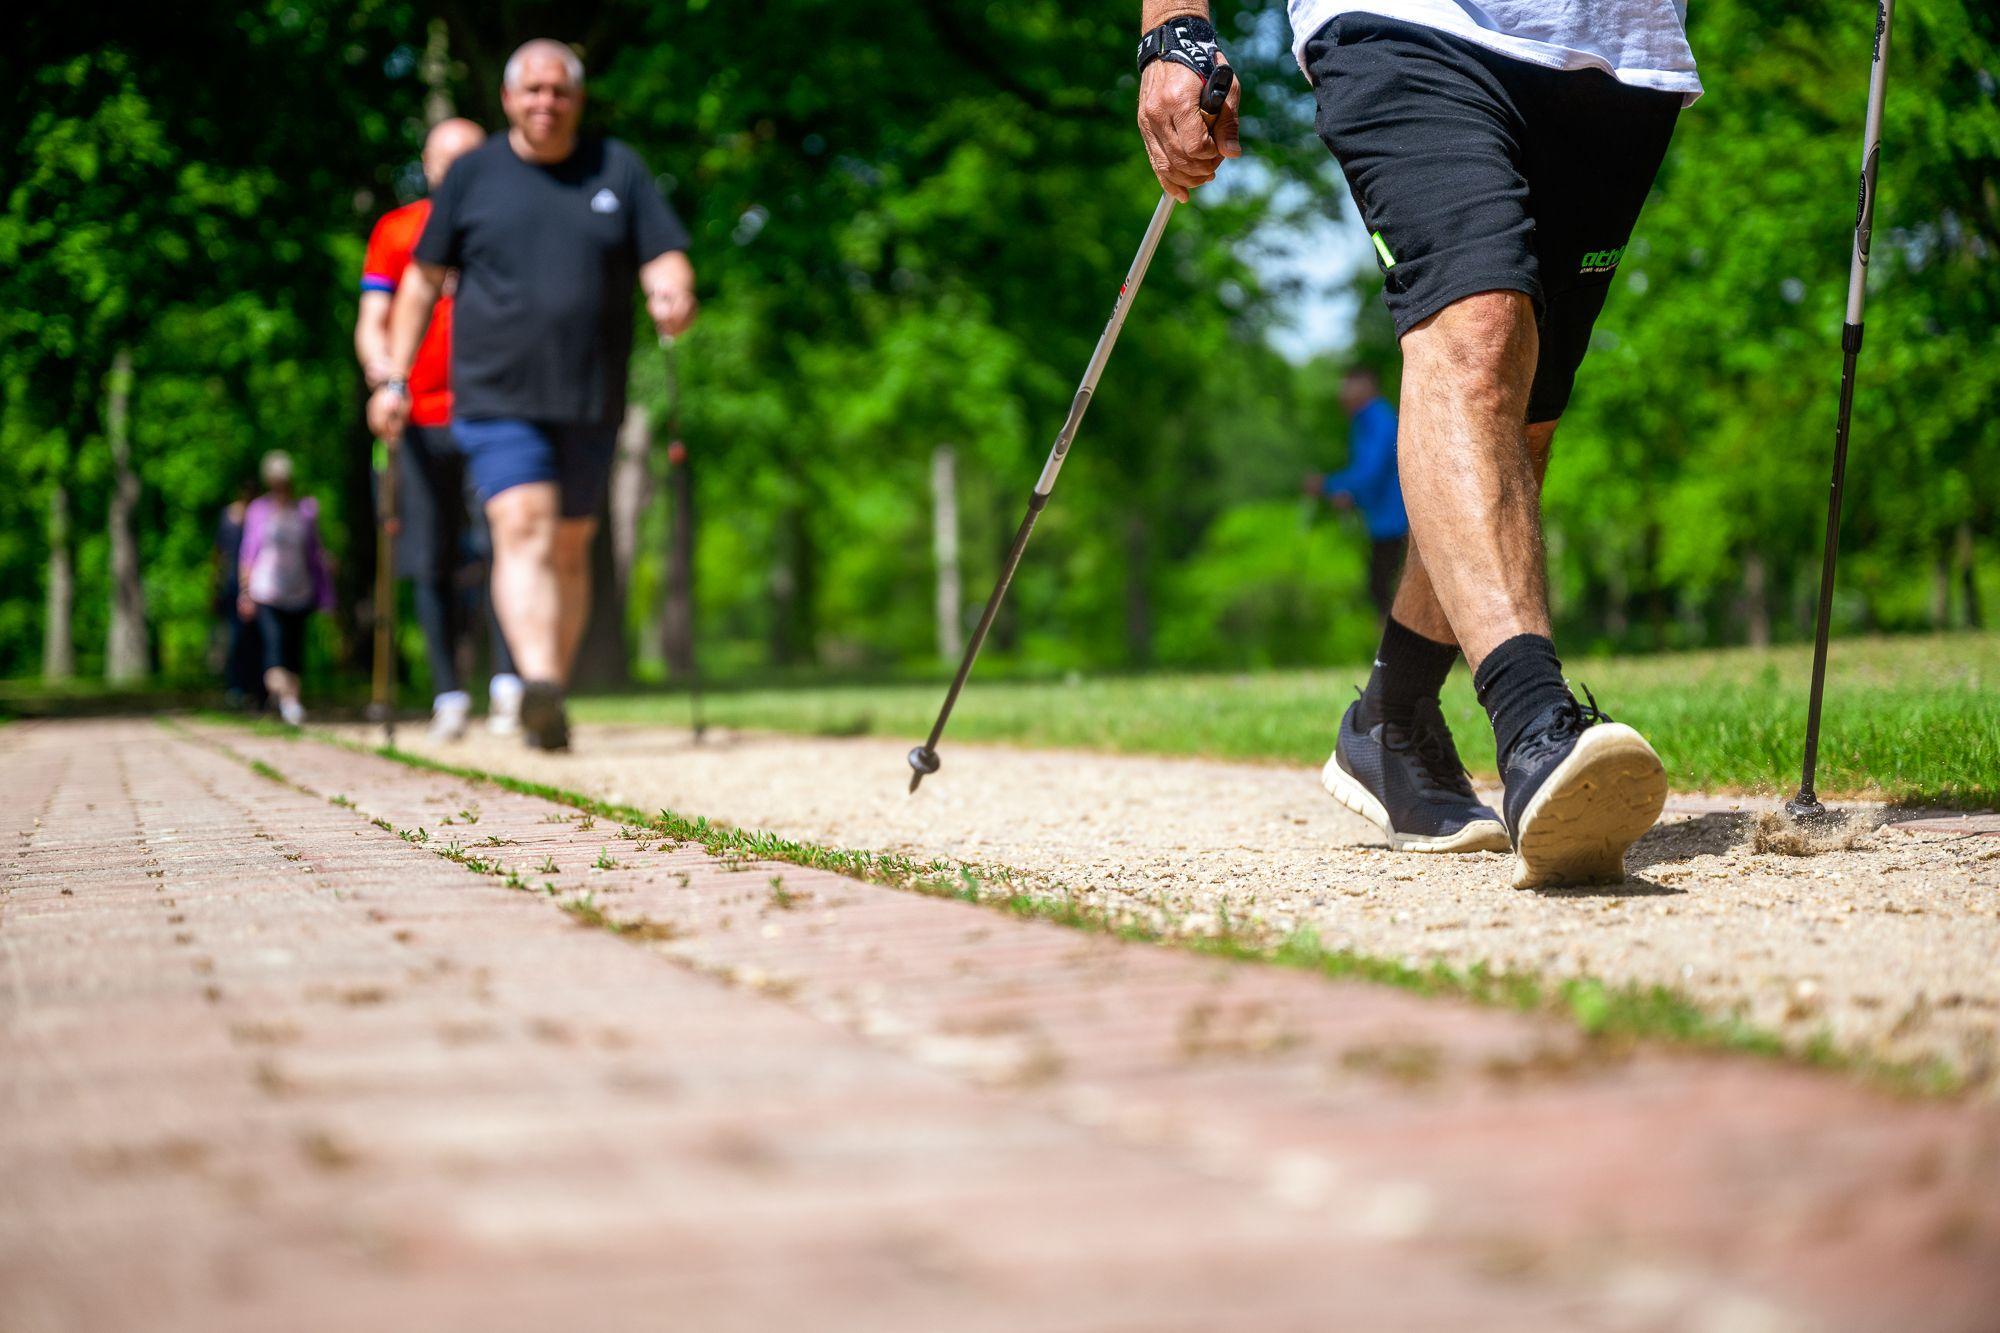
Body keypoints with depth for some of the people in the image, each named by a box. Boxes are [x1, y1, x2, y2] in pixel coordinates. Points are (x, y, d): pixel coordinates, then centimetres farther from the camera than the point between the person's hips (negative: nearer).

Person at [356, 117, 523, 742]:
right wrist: (381, 364, -13)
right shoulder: (395, 231, 12)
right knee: (433, 563, 1)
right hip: (424, 419, 1)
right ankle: (448, 696, 9)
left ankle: (507, 684, -11)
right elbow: (371, 322, 7)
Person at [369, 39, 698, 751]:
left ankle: (551, 700, 20)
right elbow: (423, 279, 11)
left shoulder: (618, 169, 8)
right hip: (497, 395, -2)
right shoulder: (472, 174, 6)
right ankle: (538, 683, -35)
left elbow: (666, 260, 4)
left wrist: (672, 294, -21)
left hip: (590, 401, 2)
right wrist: (394, 378, 5)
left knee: (570, 548, 9)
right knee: (523, 529, -20)